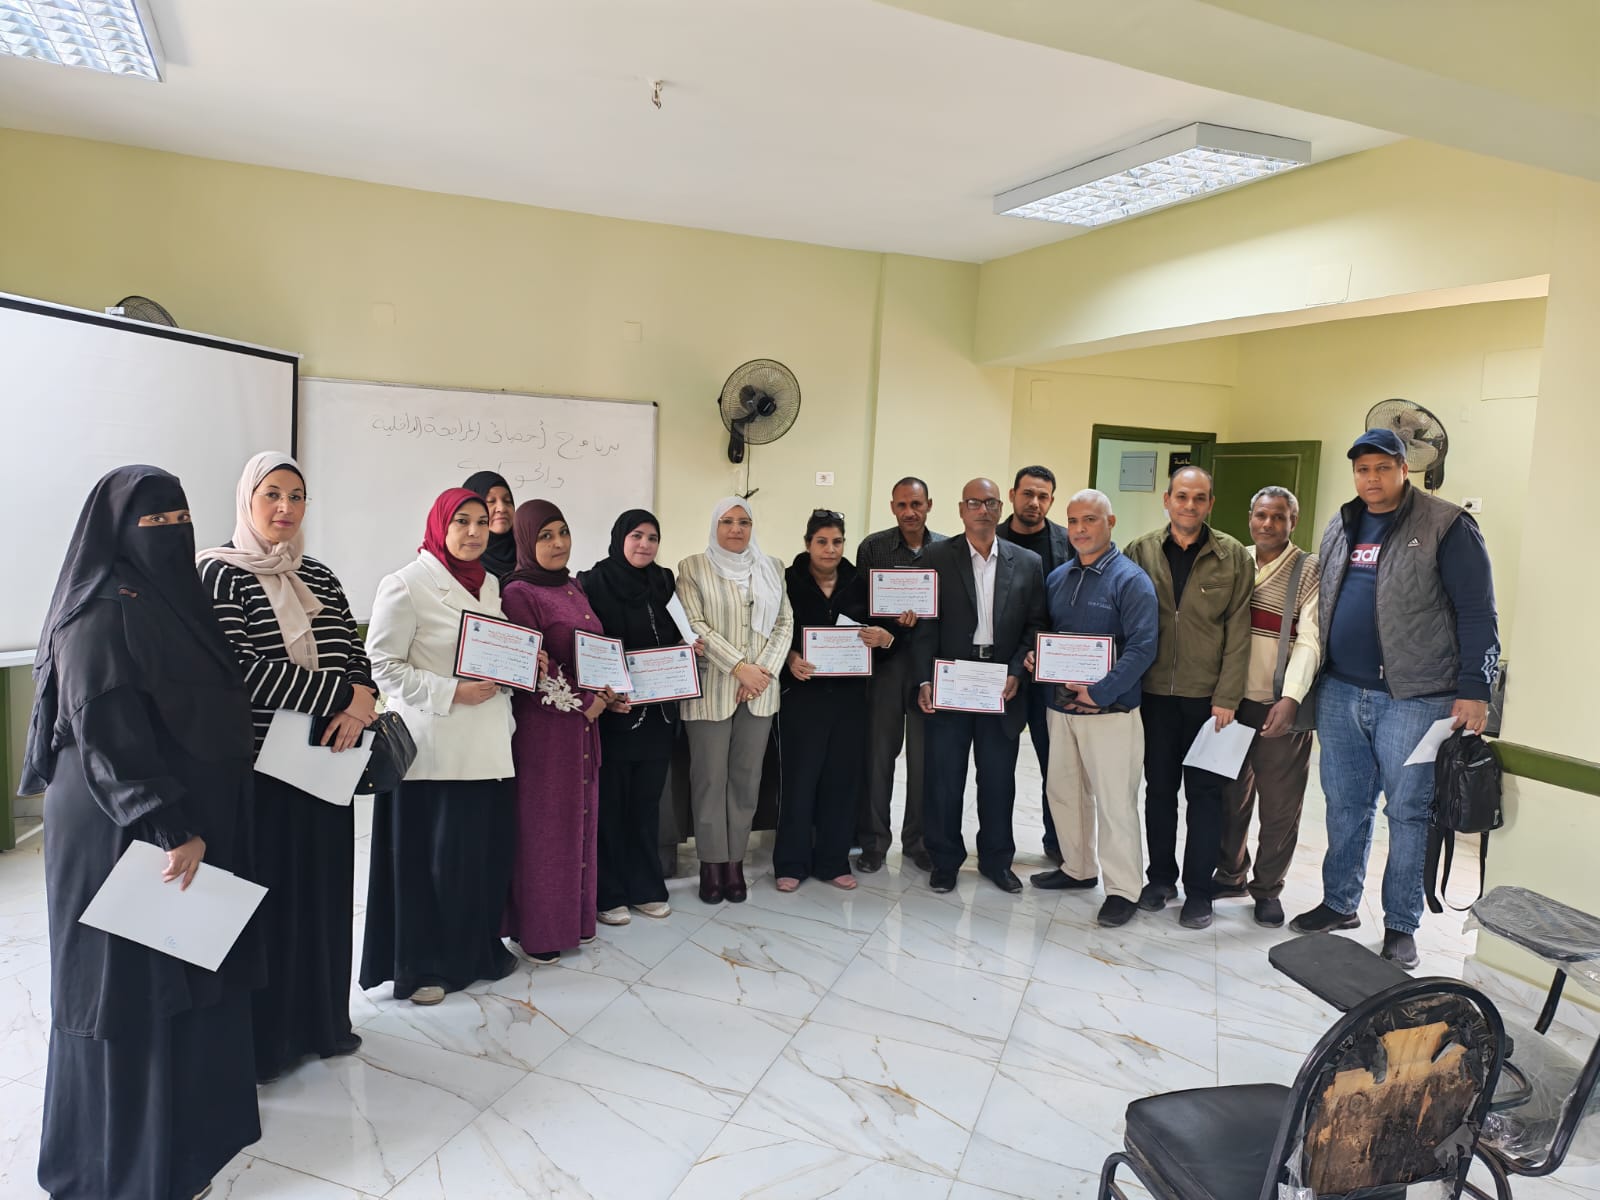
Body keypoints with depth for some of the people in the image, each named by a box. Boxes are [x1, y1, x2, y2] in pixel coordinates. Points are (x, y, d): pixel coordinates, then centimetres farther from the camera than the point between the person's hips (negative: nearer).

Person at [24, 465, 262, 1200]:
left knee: (189, 970, 17)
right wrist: (167, 830, -27)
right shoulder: (102, 614, -17)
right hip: (126, 835, -9)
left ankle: (182, 1123, 33)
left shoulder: (173, 598, 10)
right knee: (133, 983, 4)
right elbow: (107, 740, -23)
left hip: (195, 818, 9)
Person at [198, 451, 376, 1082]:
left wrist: (359, 708, -14)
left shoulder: (319, 577, 12)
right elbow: (239, 669, -18)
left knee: (322, 889, 12)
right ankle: (260, 1035, 18)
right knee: (265, 895, 3)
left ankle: (319, 1018, 27)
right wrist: (343, 695, -19)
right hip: (257, 765, -5)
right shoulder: (220, 573, -6)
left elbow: (355, 654, 8)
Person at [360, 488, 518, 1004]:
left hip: (488, 745, 6)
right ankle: (422, 964, 18)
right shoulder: (407, 584, -8)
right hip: (432, 745, -6)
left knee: (486, 850, 10)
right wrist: (451, 693, -17)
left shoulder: (490, 584, 13)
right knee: (431, 856, 1)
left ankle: (479, 948, 28)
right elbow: (383, 665, -11)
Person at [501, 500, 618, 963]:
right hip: (544, 721, -7)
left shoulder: (574, 586, 13)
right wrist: (582, 702, -12)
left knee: (580, 816, 13)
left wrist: (606, 692, 4)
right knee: (544, 822, 0)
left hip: (585, 723, 7)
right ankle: (538, 929, 12)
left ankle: (575, 916, 25)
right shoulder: (519, 593, -10)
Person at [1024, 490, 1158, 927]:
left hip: (1110, 711, -7)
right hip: (1061, 707, 7)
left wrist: (1100, 693, -22)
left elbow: (1142, 646, -17)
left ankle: (1123, 889, 12)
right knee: (1064, 792, 16)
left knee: (1115, 803, 0)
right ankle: (1077, 868, 34)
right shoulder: (1057, 578, 11)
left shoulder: (1130, 579, -9)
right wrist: (1034, 655, -3)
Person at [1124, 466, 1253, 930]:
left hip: (1208, 695, -1)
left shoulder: (1233, 556, -1)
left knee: (1204, 791, 5)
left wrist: (1227, 696, -9)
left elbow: (1238, 630, -3)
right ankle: (1161, 877, 25)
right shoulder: (1140, 551, 2)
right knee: (1159, 787, 11)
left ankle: (1198, 889, 16)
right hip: (1156, 692, 2)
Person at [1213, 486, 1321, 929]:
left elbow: (1309, 640, -12)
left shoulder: (1310, 572, -3)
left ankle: (1268, 888, 22)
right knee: (1230, 795, 13)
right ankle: (1230, 875, 30)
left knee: (1280, 804, 6)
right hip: (1232, 701, 4)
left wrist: (1291, 698, -24)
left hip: (1281, 707, -3)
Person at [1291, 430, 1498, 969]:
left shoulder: (1446, 527, -6)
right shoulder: (1339, 529, 12)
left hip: (1413, 698, -5)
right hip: (1340, 693, 6)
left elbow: (1478, 614, -8)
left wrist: (1474, 691, -12)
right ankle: (1339, 904, 28)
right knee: (1345, 805, 14)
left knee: (1408, 812, 3)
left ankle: (1401, 927, 15)